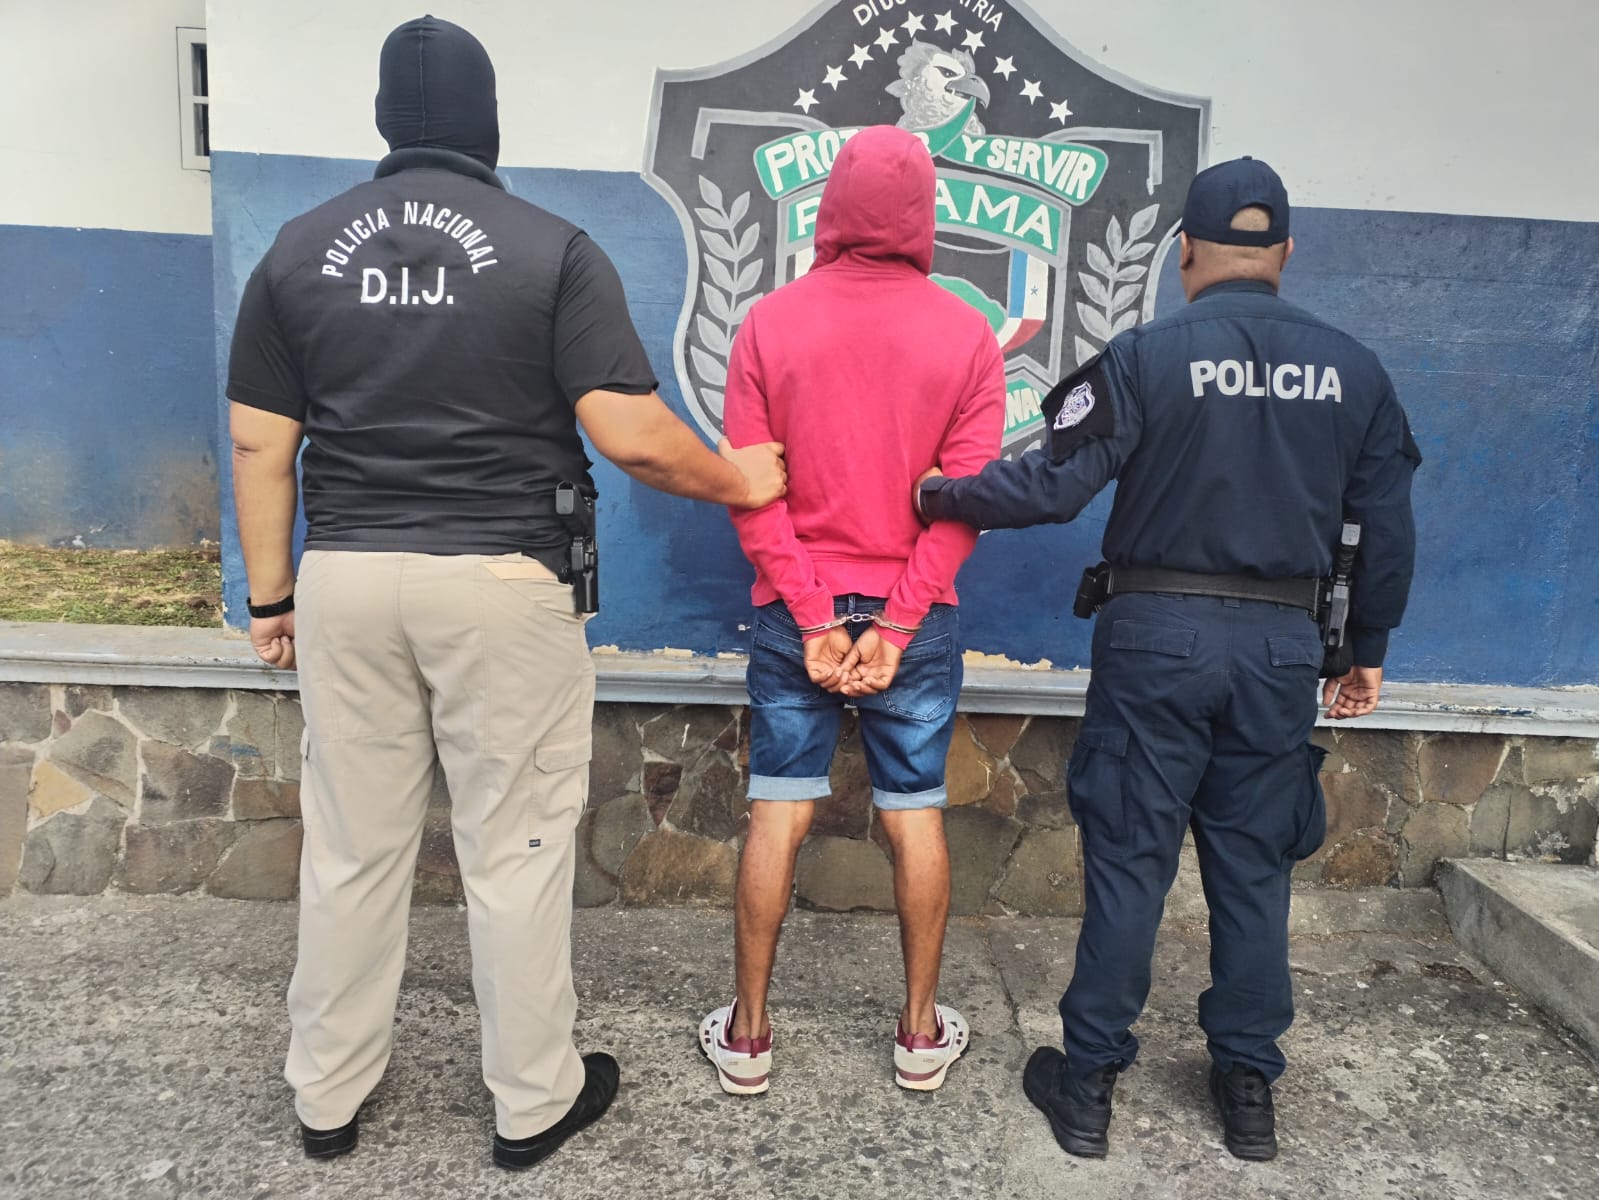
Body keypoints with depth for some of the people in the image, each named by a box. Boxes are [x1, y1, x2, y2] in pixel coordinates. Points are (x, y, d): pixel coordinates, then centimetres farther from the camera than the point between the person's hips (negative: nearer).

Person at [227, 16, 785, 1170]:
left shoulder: (300, 247, 6)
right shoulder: (554, 248, -5)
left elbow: (260, 446, 6)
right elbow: (631, 434, -13)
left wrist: (272, 595, 15)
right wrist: (739, 481, 4)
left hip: (349, 578, 4)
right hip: (503, 584, -3)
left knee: (352, 847, 15)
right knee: (515, 850, 9)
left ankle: (328, 1095, 33)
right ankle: (534, 1099, 26)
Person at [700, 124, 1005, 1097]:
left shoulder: (770, 323, -2)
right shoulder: (968, 336, -2)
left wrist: (815, 618, -7)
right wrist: (895, 625, -8)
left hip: (796, 610, 0)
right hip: (916, 614, 0)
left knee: (779, 815, 8)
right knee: (916, 815, 10)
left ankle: (748, 1033, 20)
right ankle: (922, 1033, 24)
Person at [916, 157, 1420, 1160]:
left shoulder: (1147, 358, -9)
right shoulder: (1352, 370, 3)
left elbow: (1054, 485, -15)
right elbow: (1388, 528, 7)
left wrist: (935, 495, -1)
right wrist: (1369, 648, 18)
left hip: (1158, 635, -3)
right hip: (1284, 645, 3)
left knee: (1129, 860, 5)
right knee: (1253, 865, 14)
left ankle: (1090, 1084, 17)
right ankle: (1251, 1088, 26)